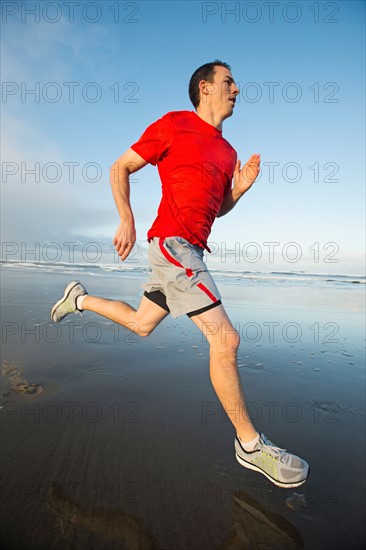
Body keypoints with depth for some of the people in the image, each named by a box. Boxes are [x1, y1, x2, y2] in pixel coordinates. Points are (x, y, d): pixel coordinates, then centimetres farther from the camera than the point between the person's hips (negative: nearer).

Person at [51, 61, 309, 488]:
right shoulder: (175, 124, 0)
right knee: (225, 339, -12)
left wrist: (241, 187, 6)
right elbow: (120, 168, 2)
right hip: (172, 243, -9)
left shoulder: (227, 152, 20)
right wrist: (127, 221, -10)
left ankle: (80, 298, 42)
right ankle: (249, 444, 6)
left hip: (189, 250, 9)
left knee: (141, 325, 19)